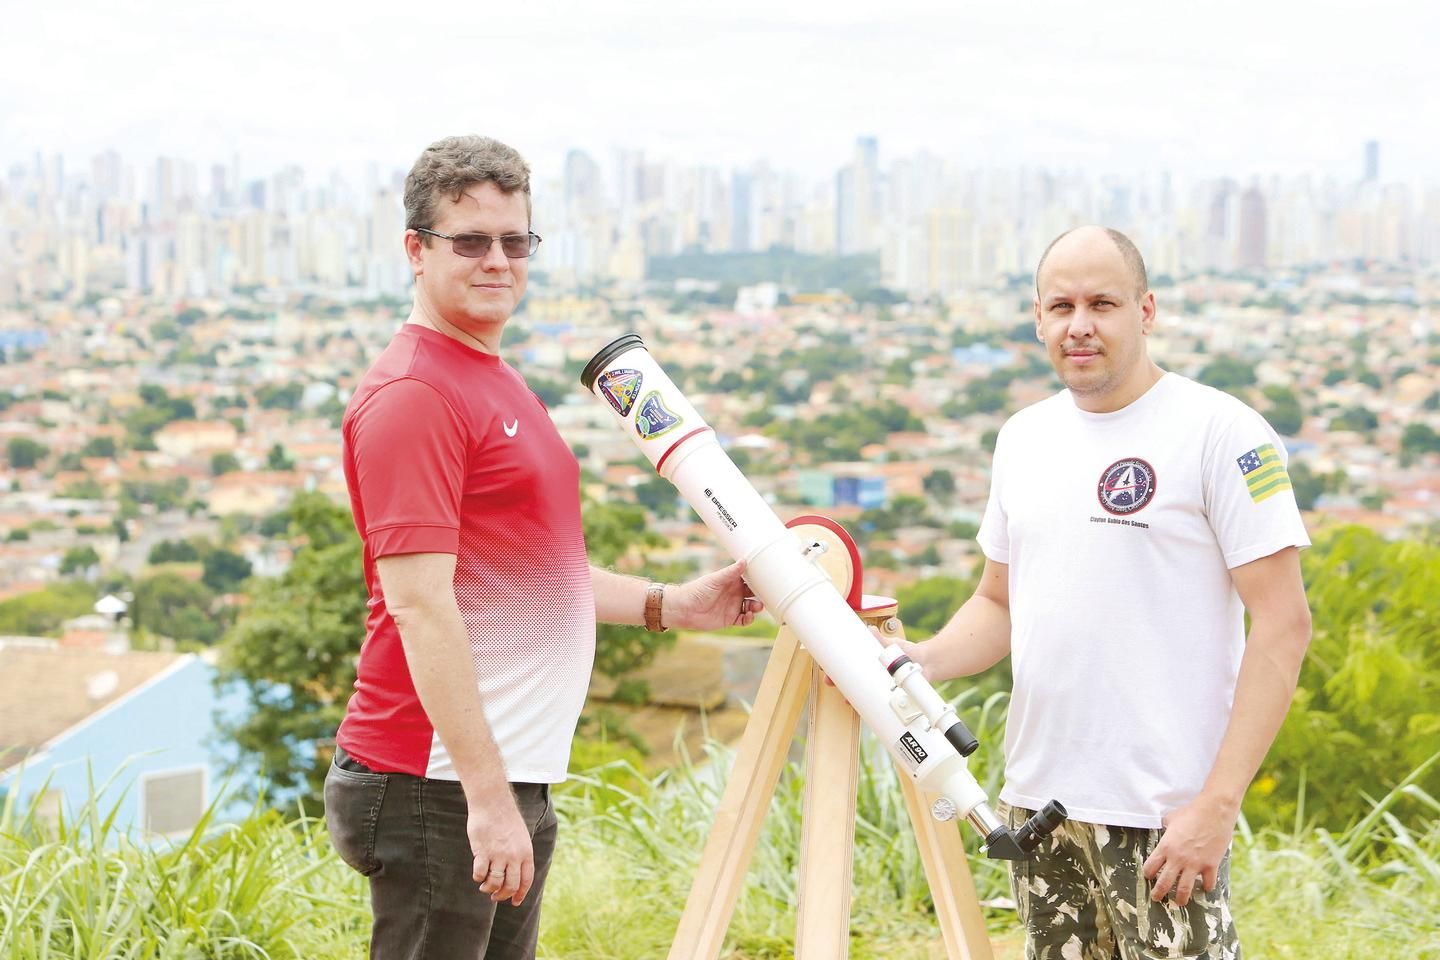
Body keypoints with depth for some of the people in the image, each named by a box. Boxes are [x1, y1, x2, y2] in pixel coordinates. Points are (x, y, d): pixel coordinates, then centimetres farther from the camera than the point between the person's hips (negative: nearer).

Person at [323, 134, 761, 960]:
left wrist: (675, 606, 16)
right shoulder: (414, 394, -14)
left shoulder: (499, 383, 17)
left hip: (512, 782, 10)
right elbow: (419, 602, -21)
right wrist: (486, 794, -23)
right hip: (440, 793, -10)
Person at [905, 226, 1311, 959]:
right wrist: (918, 662, -2)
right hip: (1036, 801, 6)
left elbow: (1282, 624, -11)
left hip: (1162, 816, -6)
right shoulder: (1023, 437, 11)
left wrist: (1217, 802, -17)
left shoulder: (1221, 432, -9)